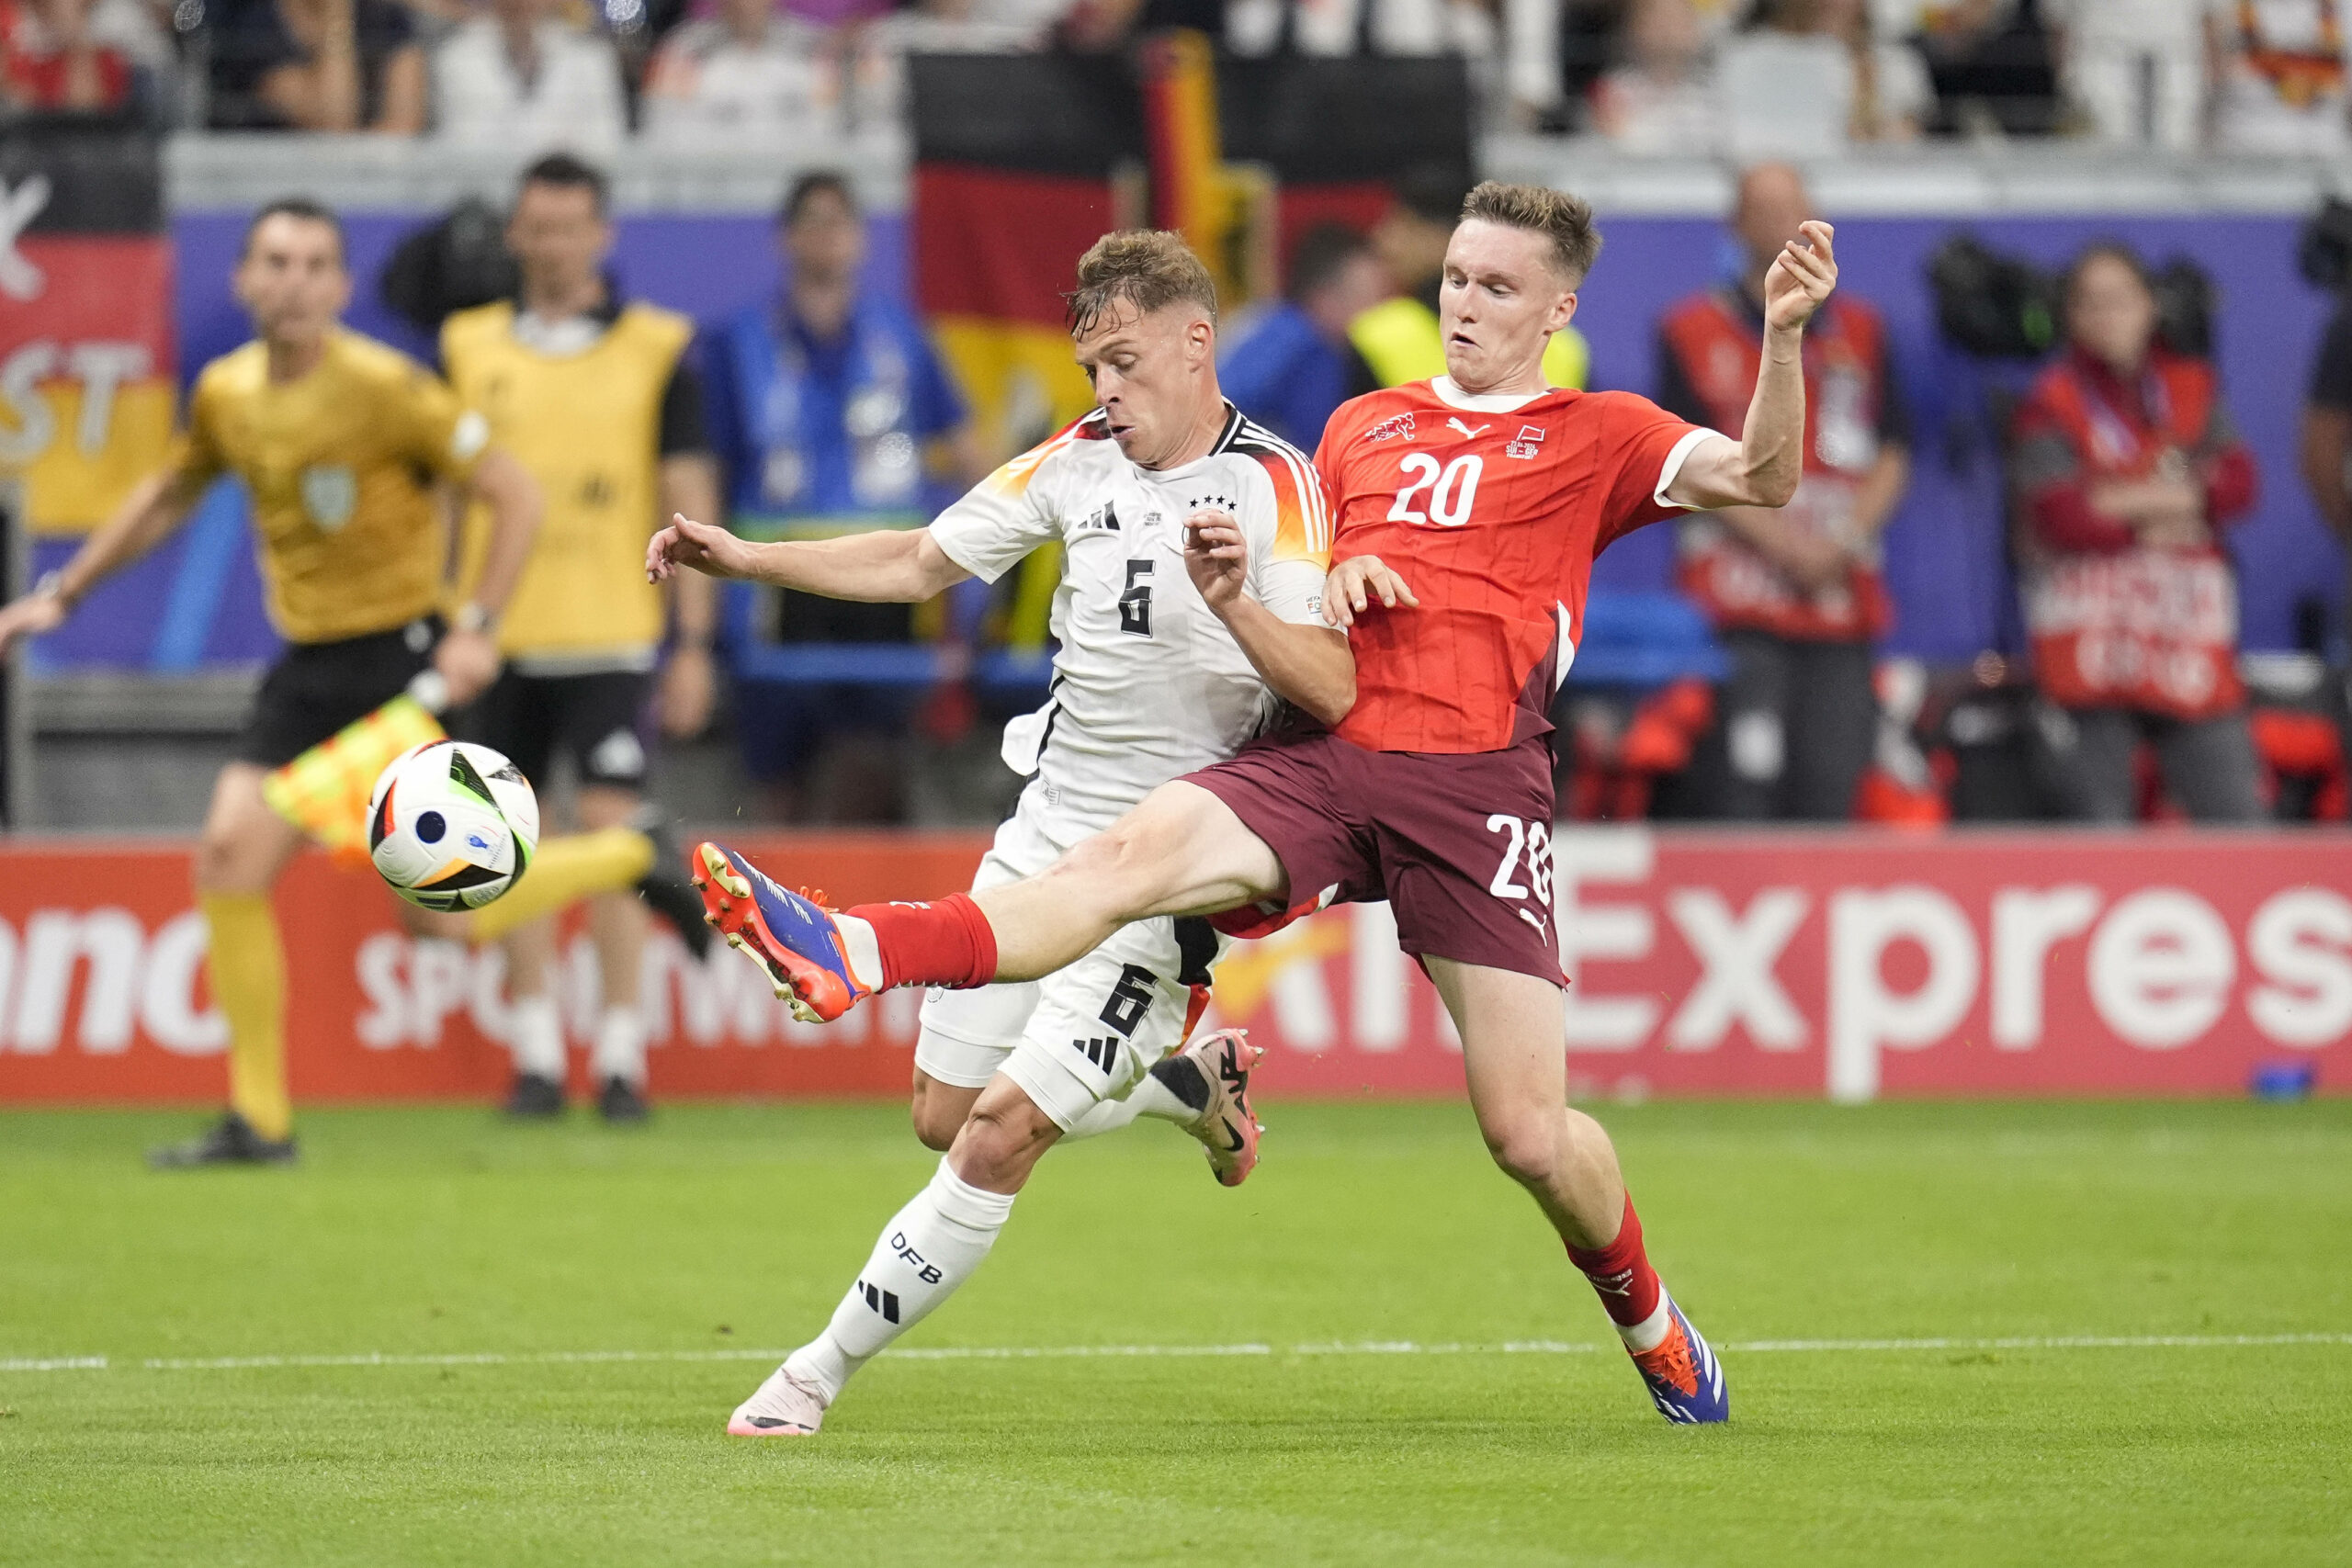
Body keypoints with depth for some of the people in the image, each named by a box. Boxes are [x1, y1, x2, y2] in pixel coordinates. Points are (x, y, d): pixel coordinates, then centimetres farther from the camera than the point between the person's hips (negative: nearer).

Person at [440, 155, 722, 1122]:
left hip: (610, 634, -3)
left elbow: (689, 499, 2)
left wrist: (694, 645, -2)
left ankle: (621, 1055, -4)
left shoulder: (656, 350, 1)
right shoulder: (469, 347, 7)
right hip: (498, 634, 3)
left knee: (612, 831, -9)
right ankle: (537, 1053, 11)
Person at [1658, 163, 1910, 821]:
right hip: (1739, 616, -4)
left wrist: (1844, 541, -3)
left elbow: (1891, 459, 15)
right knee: (1744, 797, -11)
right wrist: (1783, 543, -11)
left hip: (1843, 603, 4)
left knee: (1830, 791, -1)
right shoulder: (1694, 333, 3)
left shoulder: (1859, 331, 15)